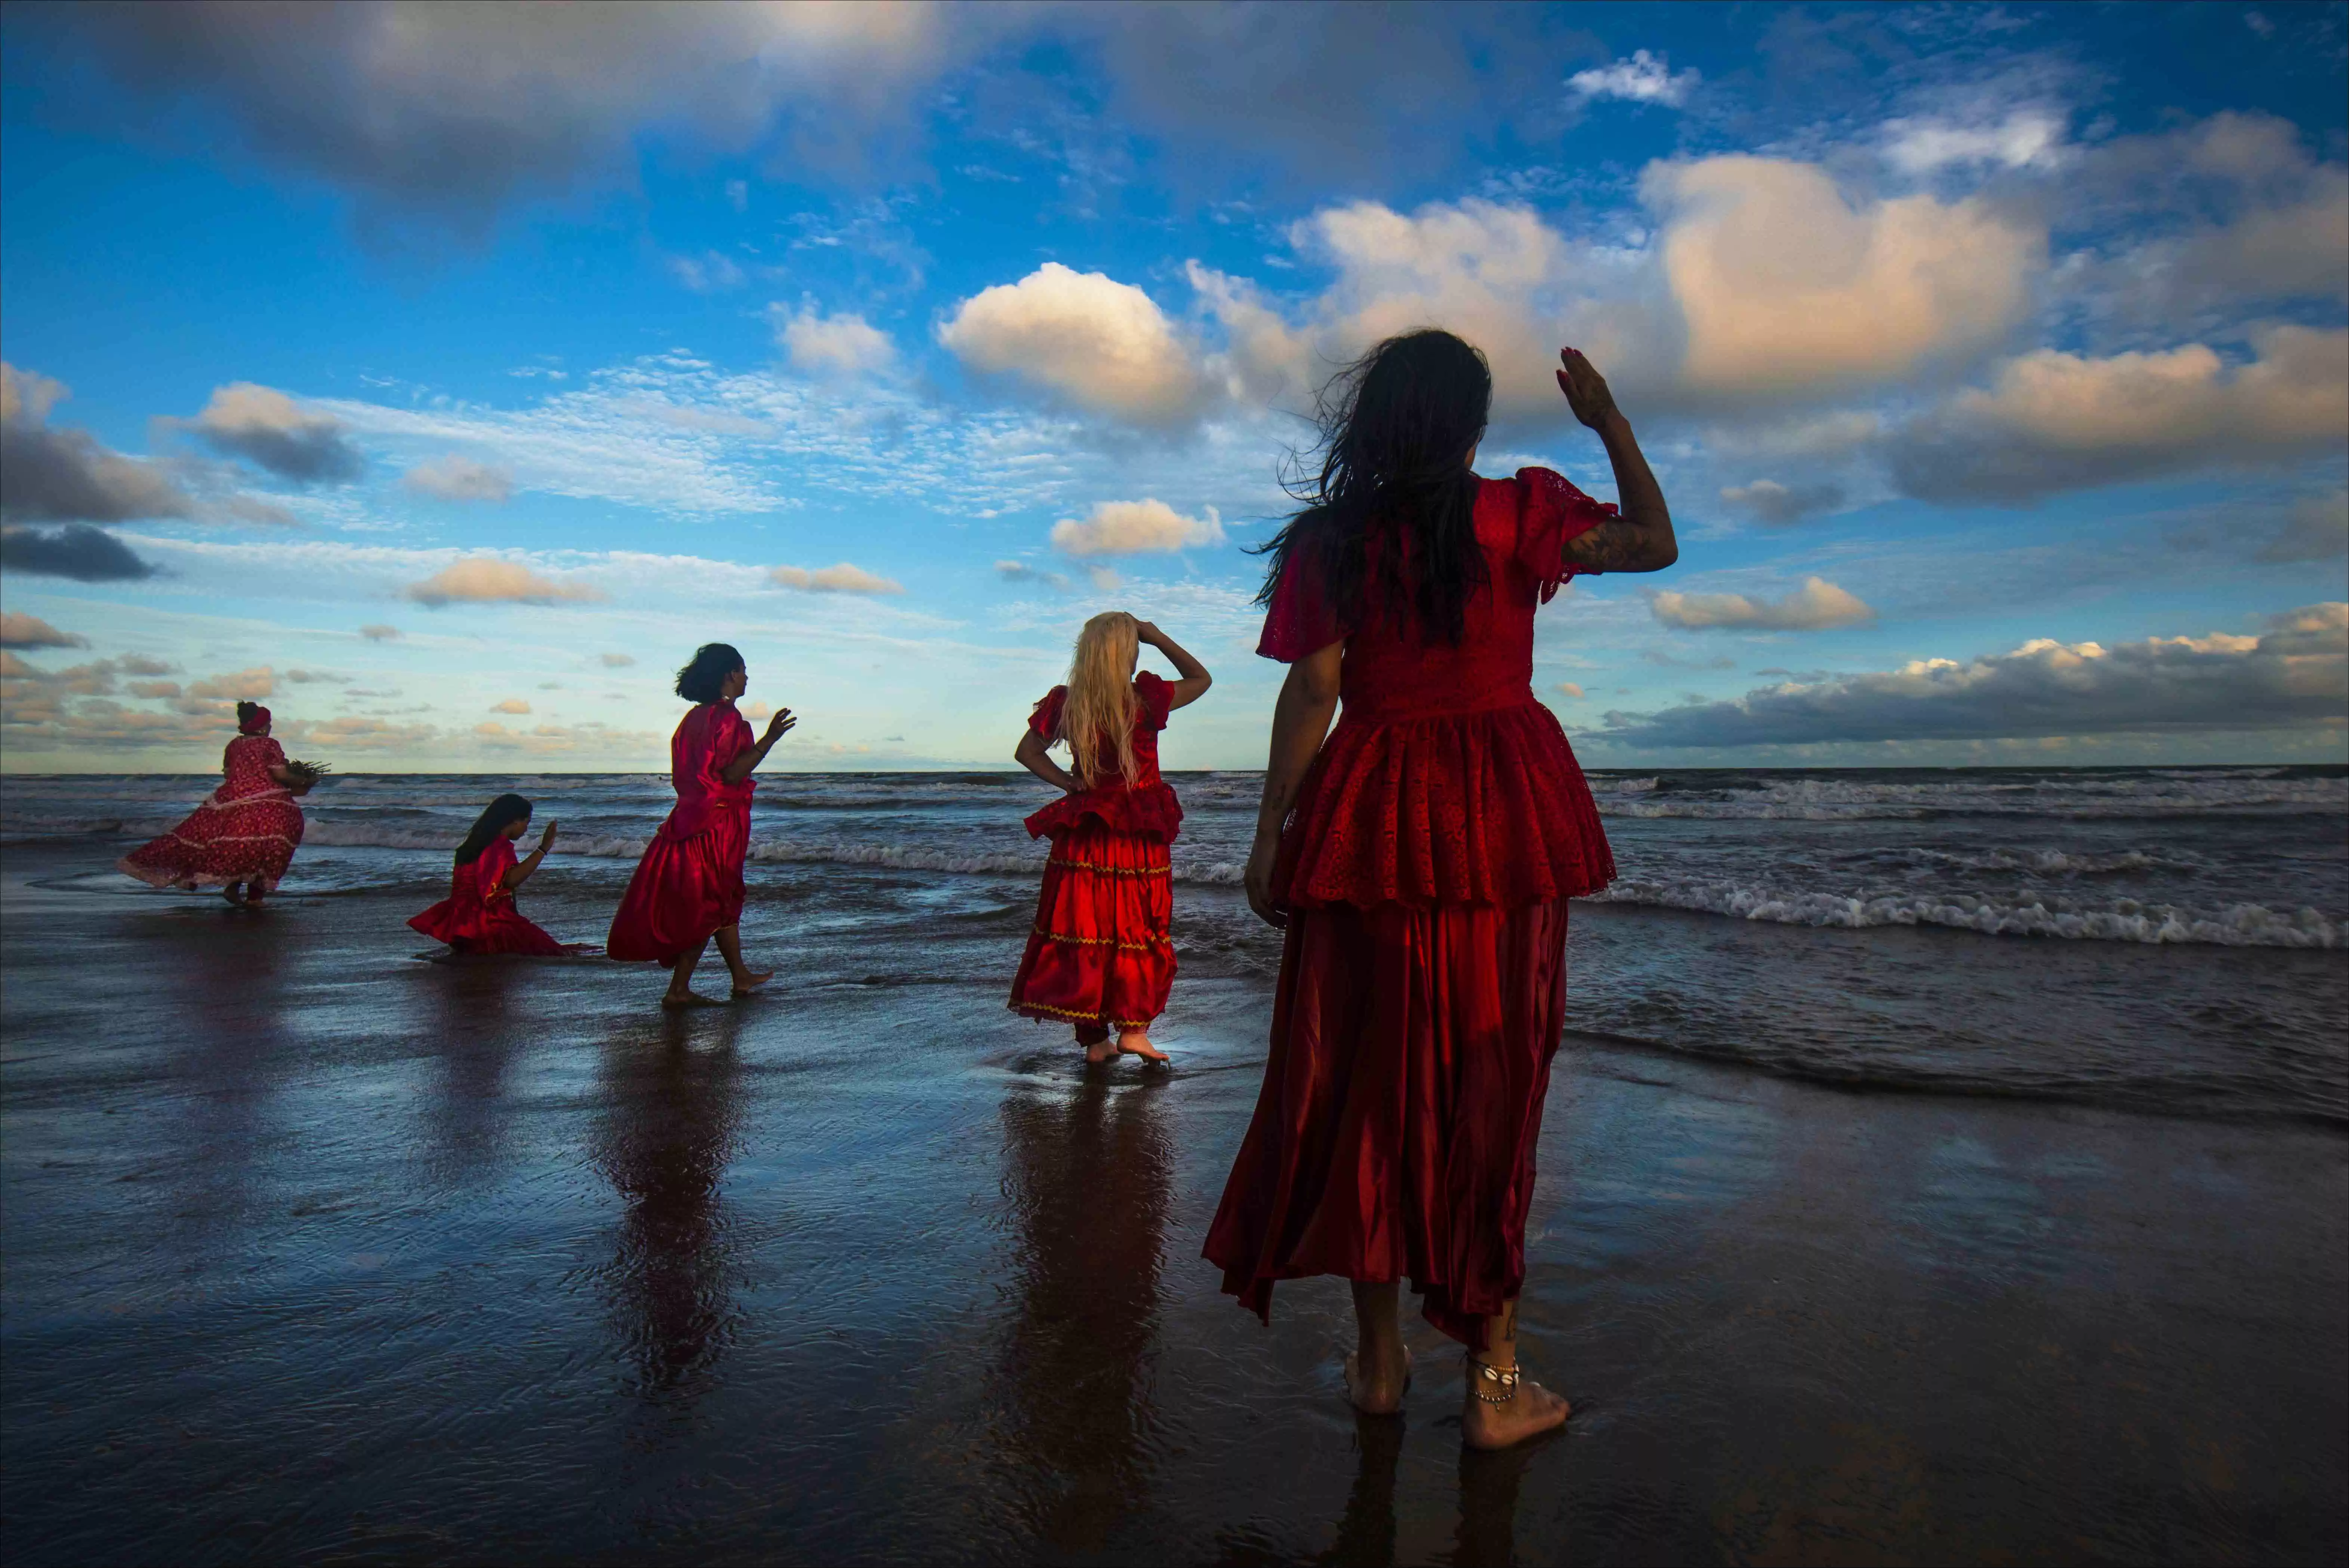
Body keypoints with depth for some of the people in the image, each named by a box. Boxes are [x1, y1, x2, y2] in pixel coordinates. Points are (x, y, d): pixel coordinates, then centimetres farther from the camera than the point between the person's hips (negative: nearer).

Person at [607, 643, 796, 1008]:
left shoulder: (696, 716, 12)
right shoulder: (726, 717, -15)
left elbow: (681, 775, 16)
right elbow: (731, 774, -21)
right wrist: (769, 739, -22)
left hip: (693, 814, 9)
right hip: (719, 822, -9)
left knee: (725, 899, 15)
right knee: (708, 907, -1)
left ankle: (741, 976, 20)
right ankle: (679, 989, 6)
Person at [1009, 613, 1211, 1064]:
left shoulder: (1065, 704, -2)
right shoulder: (1145, 699, -11)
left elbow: (1027, 751, 5)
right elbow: (1201, 679, 3)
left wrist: (1067, 783, 3)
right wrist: (1158, 638, 3)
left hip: (1082, 837, 3)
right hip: (1140, 837, -3)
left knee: (1084, 930, 7)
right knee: (1139, 930, 8)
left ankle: (1093, 1039, 10)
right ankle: (1133, 1029, 5)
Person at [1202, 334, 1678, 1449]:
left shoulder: (1327, 541, 2)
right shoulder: (1521, 513, 2)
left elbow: (1312, 694, -4)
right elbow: (1656, 543, 13)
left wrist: (1270, 841, 0)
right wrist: (1612, 422, 22)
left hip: (1372, 819, 1)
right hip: (1505, 817, 0)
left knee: (1365, 1078, 10)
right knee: (1493, 1083, 6)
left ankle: (1378, 1357, 20)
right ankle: (1494, 1379, 13)